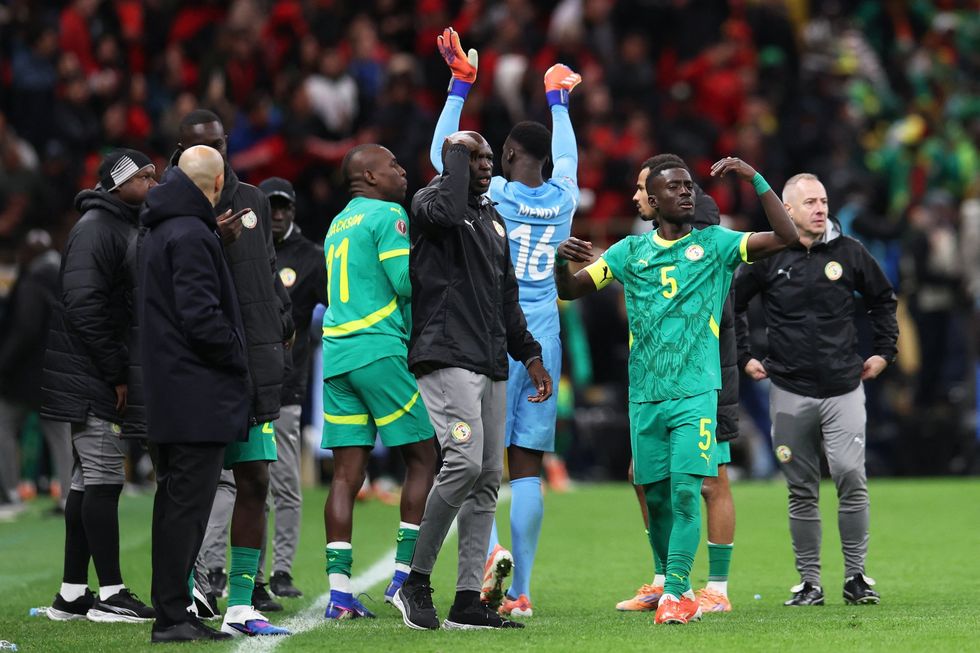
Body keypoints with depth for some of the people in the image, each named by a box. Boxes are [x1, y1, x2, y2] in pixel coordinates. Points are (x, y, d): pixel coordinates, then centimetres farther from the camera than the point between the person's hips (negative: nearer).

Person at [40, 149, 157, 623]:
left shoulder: (127, 228, 19)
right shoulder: (97, 228, -13)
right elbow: (83, 303, -21)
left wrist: (121, 374, 13)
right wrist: (117, 373, -19)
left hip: (100, 378, 10)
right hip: (91, 379, -10)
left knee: (88, 482, 11)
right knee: (103, 480, -9)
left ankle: (72, 595, 14)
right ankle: (110, 594, -8)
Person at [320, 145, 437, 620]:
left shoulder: (338, 225, 20)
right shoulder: (389, 216, -4)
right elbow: (407, 283, -13)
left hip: (336, 356, 7)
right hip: (381, 350, -7)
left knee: (346, 473, 3)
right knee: (423, 458, 4)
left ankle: (340, 590, -3)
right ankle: (404, 572, 0)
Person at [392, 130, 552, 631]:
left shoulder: (492, 219, 22)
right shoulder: (429, 202, -2)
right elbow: (447, 212, -28)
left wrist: (530, 355, 24)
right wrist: (458, 151, -14)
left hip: (491, 364, 8)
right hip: (447, 358, -8)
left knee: (487, 480, 4)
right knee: (464, 463, -20)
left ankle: (468, 601, 5)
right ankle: (415, 581, -9)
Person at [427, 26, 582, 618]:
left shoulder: (492, 195, -6)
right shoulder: (563, 198, 4)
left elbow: (440, 154, 8)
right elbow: (566, 155, 27)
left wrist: (461, 84, 14)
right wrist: (558, 97, 42)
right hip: (544, 340, 4)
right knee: (527, 466, 4)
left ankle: (491, 548, -23)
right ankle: (520, 591, 3)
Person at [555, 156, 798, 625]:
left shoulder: (714, 244, 4)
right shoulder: (631, 251, 10)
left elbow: (785, 237, -5)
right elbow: (570, 290, 13)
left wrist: (755, 180, -12)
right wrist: (561, 260, -9)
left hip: (695, 393, -3)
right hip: (644, 396, 3)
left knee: (686, 492, -15)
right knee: (656, 498, 6)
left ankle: (675, 594, -15)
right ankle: (678, 587, 21)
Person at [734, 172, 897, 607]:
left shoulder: (849, 252, 4)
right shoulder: (767, 256, 0)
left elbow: (883, 300, 19)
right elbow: (731, 304, 13)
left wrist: (884, 351, 14)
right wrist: (742, 358, 9)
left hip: (844, 390, 0)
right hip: (790, 392, 0)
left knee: (851, 478, -11)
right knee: (802, 491, 4)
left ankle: (855, 575, 0)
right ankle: (809, 582, 10)